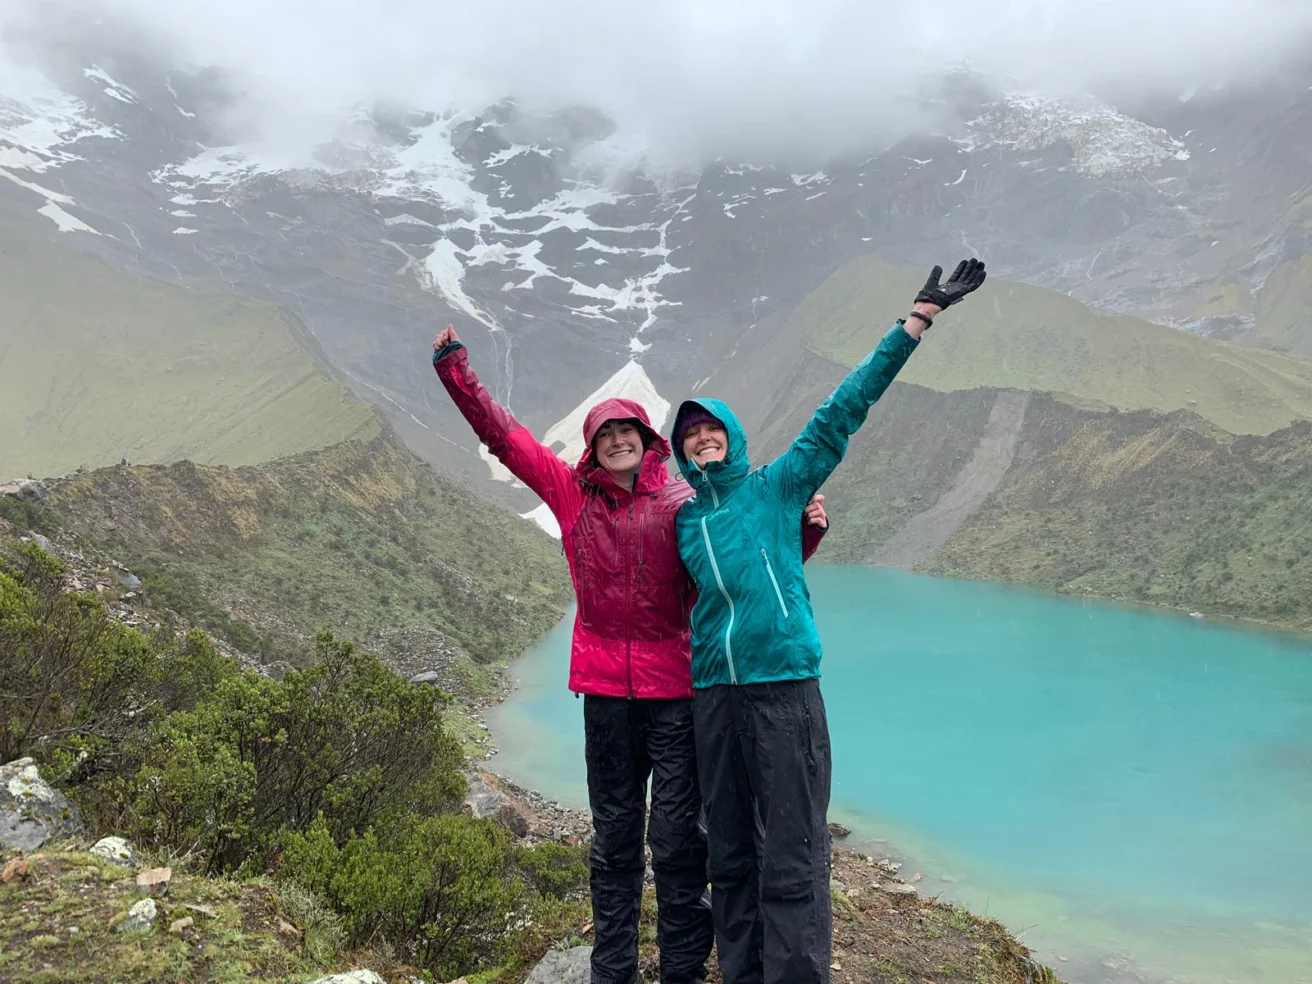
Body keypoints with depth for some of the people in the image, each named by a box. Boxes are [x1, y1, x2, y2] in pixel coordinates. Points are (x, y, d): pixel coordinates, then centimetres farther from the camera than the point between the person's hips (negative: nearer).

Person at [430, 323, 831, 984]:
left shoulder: (683, 502, 0)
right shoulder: (573, 493, 5)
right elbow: (503, 435, 9)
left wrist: (804, 527, -15)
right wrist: (455, 367, 9)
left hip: (675, 686, -2)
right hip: (605, 686, 2)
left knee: (676, 833, 1)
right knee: (613, 832, 14)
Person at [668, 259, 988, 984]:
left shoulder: (776, 486, 4)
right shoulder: (681, 516, 14)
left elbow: (843, 409, -2)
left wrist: (919, 317, -5)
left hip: (785, 684, -4)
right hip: (713, 691, 4)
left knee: (792, 859, -4)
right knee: (730, 855, 12)